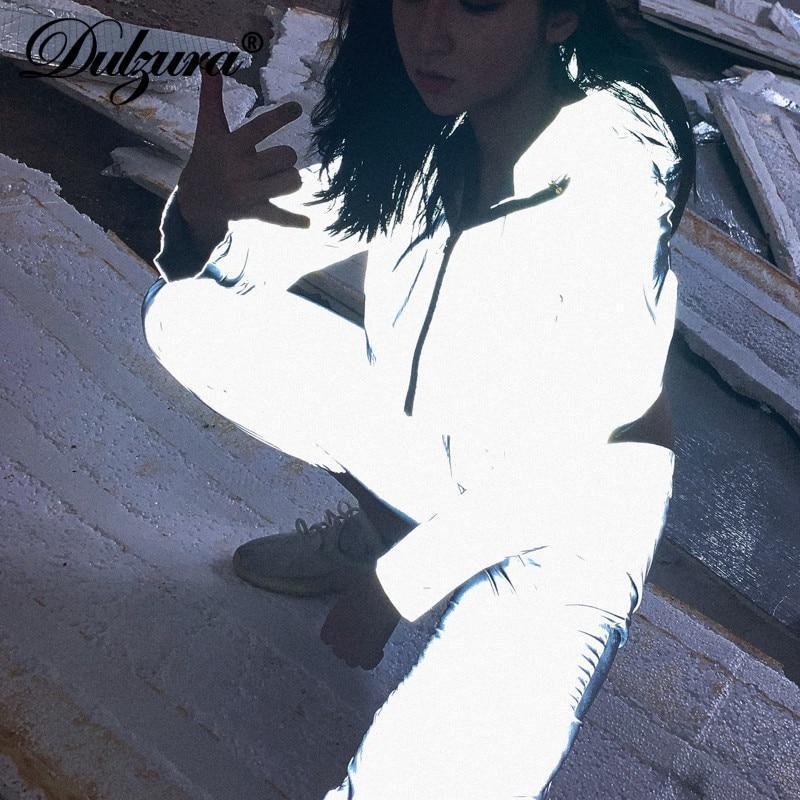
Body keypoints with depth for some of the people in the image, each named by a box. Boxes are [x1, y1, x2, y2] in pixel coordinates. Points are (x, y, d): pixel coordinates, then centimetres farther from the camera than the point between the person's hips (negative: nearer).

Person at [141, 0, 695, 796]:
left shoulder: (612, 184, -27)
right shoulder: (414, 121, -11)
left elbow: (560, 466, -22)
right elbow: (252, 262, -6)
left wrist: (393, 588, -12)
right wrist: (202, 212, -30)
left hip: (557, 516, -6)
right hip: (427, 431, 6)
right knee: (181, 312, -5)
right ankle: (380, 520, 9)